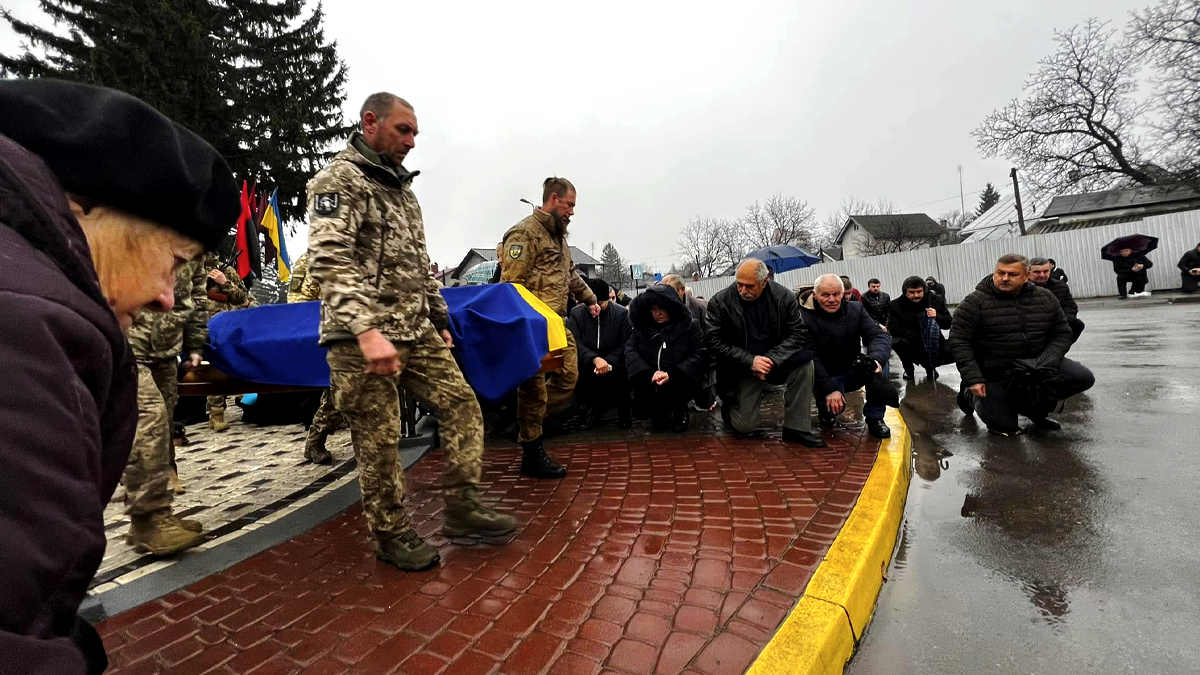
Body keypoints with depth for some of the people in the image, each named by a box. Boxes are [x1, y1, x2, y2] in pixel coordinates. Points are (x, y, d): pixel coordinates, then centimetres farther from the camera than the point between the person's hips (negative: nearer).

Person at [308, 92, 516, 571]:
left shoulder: (401, 187, 21)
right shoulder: (339, 179, -5)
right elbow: (328, 260, -19)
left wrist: (440, 320, 21)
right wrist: (368, 330, -30)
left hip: (417, 331, 8)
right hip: (362, 338, -8)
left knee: (461, 404, 2)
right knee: (378, 439, 1)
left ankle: (461, 505, 13)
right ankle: (392, 535, 18)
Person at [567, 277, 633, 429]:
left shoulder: (621, 313, -2)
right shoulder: (575, 313, -1)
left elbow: (625, 345, -6)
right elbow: (575, 343, -12)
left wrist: (608, 362, -23)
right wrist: (595, 359, -29)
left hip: (613, 361, 0)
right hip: (586, 363, 1)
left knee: (622, 372, -25)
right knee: (575, 374, -24)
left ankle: (622, 409, 1)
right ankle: (590, 405, 3)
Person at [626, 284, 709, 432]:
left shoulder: (690, 325, -6)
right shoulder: (642, 326, 2)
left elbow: (699, 355, -12)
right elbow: (630, 350, -6)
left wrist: (672, 375, -25)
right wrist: (649, 373, -23)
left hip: (680, 380, -3)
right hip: (650, 381, 3)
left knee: (672, 390, -33)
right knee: (642, 409, -15)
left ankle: (680, 412, 4)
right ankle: (662, 411, 22)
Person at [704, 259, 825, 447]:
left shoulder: (784, 297, -8)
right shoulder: (720, 302, -13)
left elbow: (798, 333, -10)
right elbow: (713, 342, -16)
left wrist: (772, 359, -26)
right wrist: (750, 361, -25)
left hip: (776, 361, 2)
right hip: (742, 369, -2)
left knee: (805, 360, -28)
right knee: (745, 428, -10)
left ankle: (797, 428, -15)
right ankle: (729, 406, 28)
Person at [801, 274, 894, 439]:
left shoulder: (855, 309, -3)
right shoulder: (804, 317, -18)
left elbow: (880, 335, -13)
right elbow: (810, 359, -22)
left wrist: (876, 359, -36)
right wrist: (830, 389, -28)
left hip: (853, 371, 4)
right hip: (825, 376, -3)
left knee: (880, 363, -23)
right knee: (832, 407, -26)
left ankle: (875, 418, -7)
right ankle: (825, 409, 14)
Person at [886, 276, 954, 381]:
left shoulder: (936, 300, -3)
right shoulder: (895, 305, -10)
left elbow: (948, 323, 1)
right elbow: (893, 329, -16)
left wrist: (937, 317, -22)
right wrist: (918, 337, -23)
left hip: (933, 344, 3)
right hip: (911, 346, -3)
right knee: (898, 343, -35)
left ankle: (930, 366, 15)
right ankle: (908, 369, -1)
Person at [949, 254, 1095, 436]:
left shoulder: (1045, 298, -1)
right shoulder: (975, 302, -17)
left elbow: (1062, 333, 4)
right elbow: (959, 341, -18)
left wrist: (1048, 362, -15)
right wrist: (973, 379, -23)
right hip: (994, 374, -5)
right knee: (1005, 427, -5)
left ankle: (1035, 410, 11)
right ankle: (970, 394, 24)